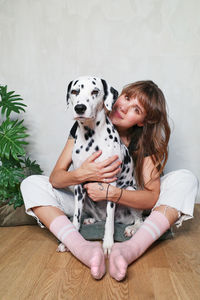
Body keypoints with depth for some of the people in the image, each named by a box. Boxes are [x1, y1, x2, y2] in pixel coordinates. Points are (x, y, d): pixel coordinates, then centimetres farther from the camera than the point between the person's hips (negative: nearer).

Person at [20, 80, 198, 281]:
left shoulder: (145, 140, -13)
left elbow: (152, 197, -21)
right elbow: (55, 177, -15)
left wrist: (111, 193, -36)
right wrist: (81, 175, -37)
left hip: (128, 205, 0)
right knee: (31, 184, -17)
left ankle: (130, 249, -40)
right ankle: (83, 248, -38)